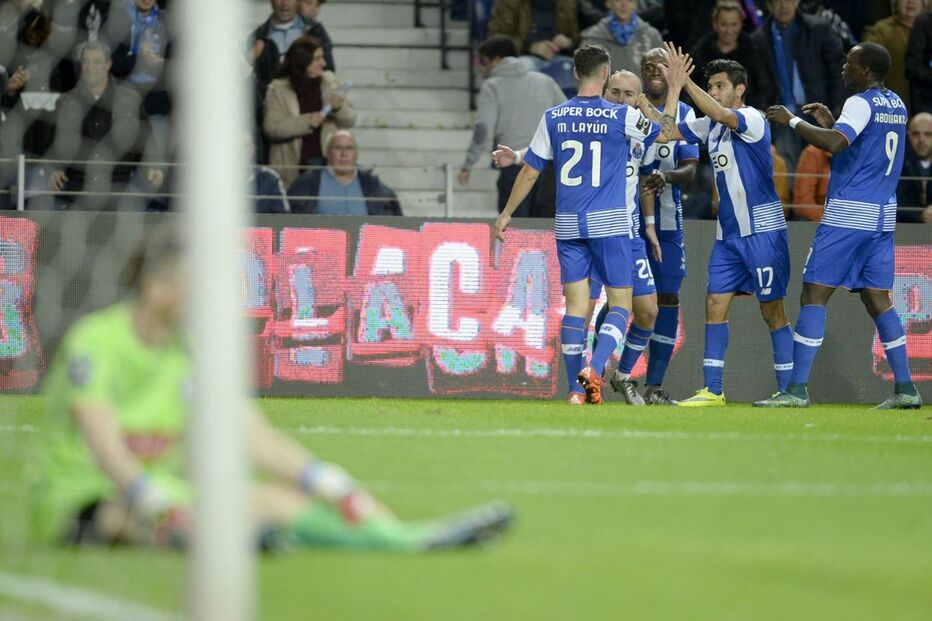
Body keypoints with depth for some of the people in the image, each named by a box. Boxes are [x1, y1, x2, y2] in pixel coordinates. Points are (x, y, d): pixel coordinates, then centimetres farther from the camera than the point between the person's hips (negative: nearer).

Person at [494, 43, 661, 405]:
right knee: (620, 304, 4)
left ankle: (576, 389, 2)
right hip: (609, 224, -3)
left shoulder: (553, 117, 2)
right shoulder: (622, 116, -6)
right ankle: (593, 369, -17)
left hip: (568, 225, 3)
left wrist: (507, 213, 19)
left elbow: (530, 171, 7)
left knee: (575, 305, 5)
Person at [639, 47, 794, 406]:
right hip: (728, 232, 8)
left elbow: (721, 114, -31)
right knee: (715, 305, 1)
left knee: (772, 311, -4)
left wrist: (684, 82, -31)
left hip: (763, 229, -8)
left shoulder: (752, 119, -12)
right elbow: (667, 131, 12)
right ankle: (712, 391, 4)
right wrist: (638, 97, -1)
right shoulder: (709, 126, 11)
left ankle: (788, 389, 1)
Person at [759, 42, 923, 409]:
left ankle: (797, 389, -9)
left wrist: (792, 121, -18)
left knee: (814, 294, -6)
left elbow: (834, 143, -28)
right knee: (878, 299, 11)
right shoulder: (896, 105, 15)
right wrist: (831, 122, 22)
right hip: (883, 214, 8)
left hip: (848, 214, -8)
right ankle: (905, 389, 6)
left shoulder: (861, 103, -12)